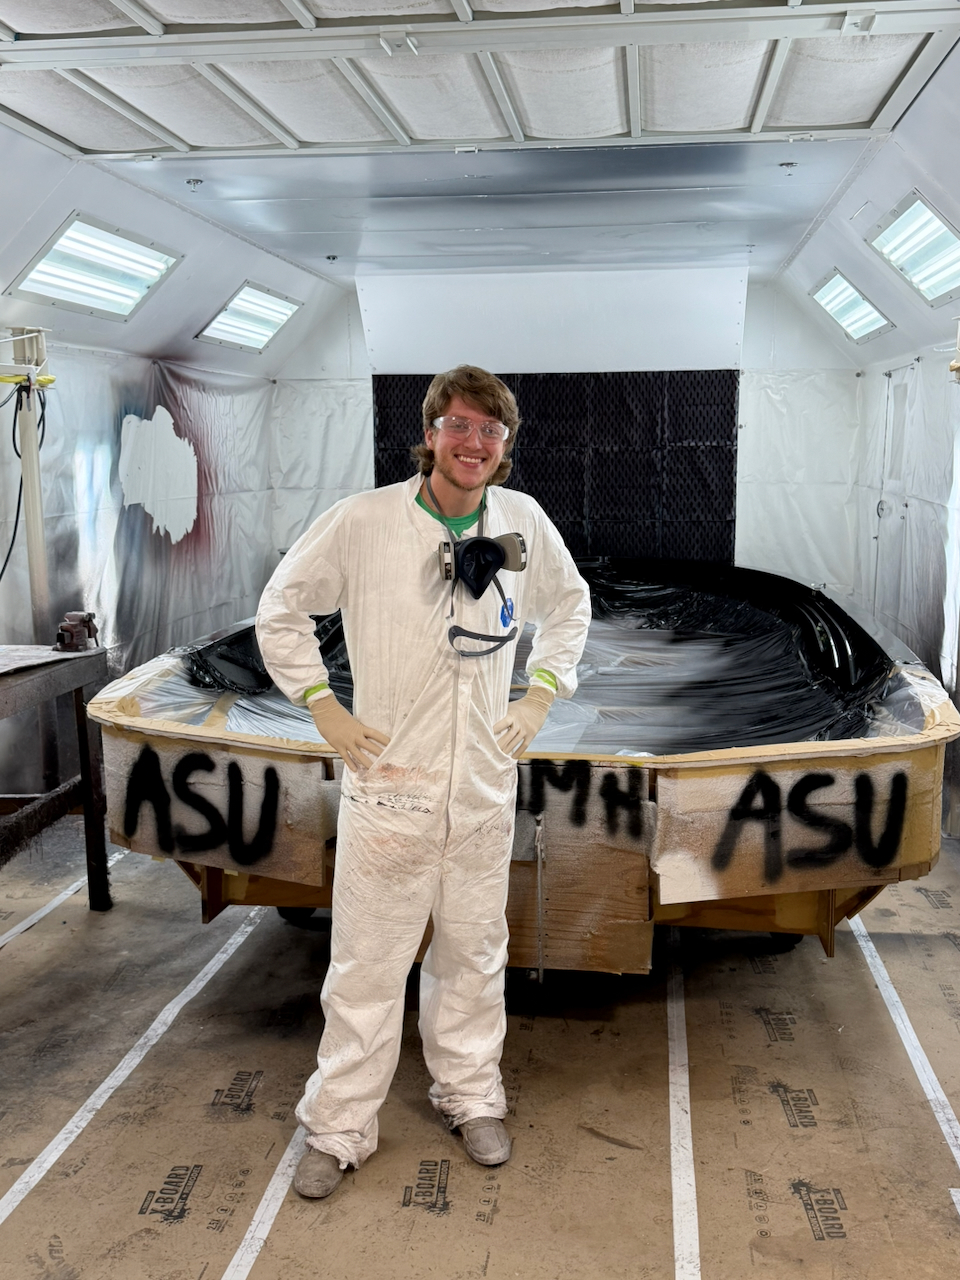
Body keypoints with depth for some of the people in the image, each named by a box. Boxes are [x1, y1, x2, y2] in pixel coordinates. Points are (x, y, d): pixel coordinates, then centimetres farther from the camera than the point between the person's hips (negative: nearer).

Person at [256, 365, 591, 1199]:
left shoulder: (523, 521, 0)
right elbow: (280, 611, 2)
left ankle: (472, 1098, 38)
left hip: (485, 785, 3)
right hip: (388, 780, -3)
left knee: (475, 953, 17)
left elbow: (569, 606, 18)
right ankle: (340, 1129, 24)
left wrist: (540, 694, 7)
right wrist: (323, 707, -3)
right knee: (367, 964, 6)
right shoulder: (363, 522, -10)